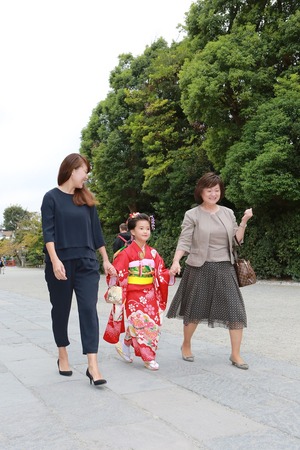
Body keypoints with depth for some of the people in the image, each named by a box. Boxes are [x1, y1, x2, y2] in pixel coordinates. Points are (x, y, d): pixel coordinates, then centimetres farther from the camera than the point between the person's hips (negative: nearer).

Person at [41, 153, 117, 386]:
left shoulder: (86, 199, 11)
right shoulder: (51, 197, -2)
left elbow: (96, 231, 14)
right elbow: (48, 232, -9)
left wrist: (106, 260, 13)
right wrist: (55, 260, -21)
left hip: (87, 263, 3)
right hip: (61, 264, -3)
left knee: (89, 310, -7)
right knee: (61, 310, 10)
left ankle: (93, 365, -8)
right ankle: (63, 356, 28)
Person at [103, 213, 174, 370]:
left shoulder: (153, 253, 9)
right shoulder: (126, 253, -6)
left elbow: (161, 274, 11)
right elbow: (118, 274, -7)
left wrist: (170, 275, -7)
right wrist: (114, 278, -27)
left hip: (150, 295, 6)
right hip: (133, 295, -5)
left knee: (153, 324, 4)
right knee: (141, 324, -11)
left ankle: (125, 344, 24)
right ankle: (148, 358, 5)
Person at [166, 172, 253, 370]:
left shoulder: (228, 213, 9)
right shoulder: (192, 215, -3)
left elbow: (236, 240, 10)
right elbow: (184, 242, -8)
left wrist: (244, 221, -4)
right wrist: (176, 262, -23)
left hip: (224, 269, 3)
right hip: (200, 269, -3)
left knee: (235, 310, -2)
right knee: (194, 311, 7)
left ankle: (236, 354, 10)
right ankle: (186, 346, 31)